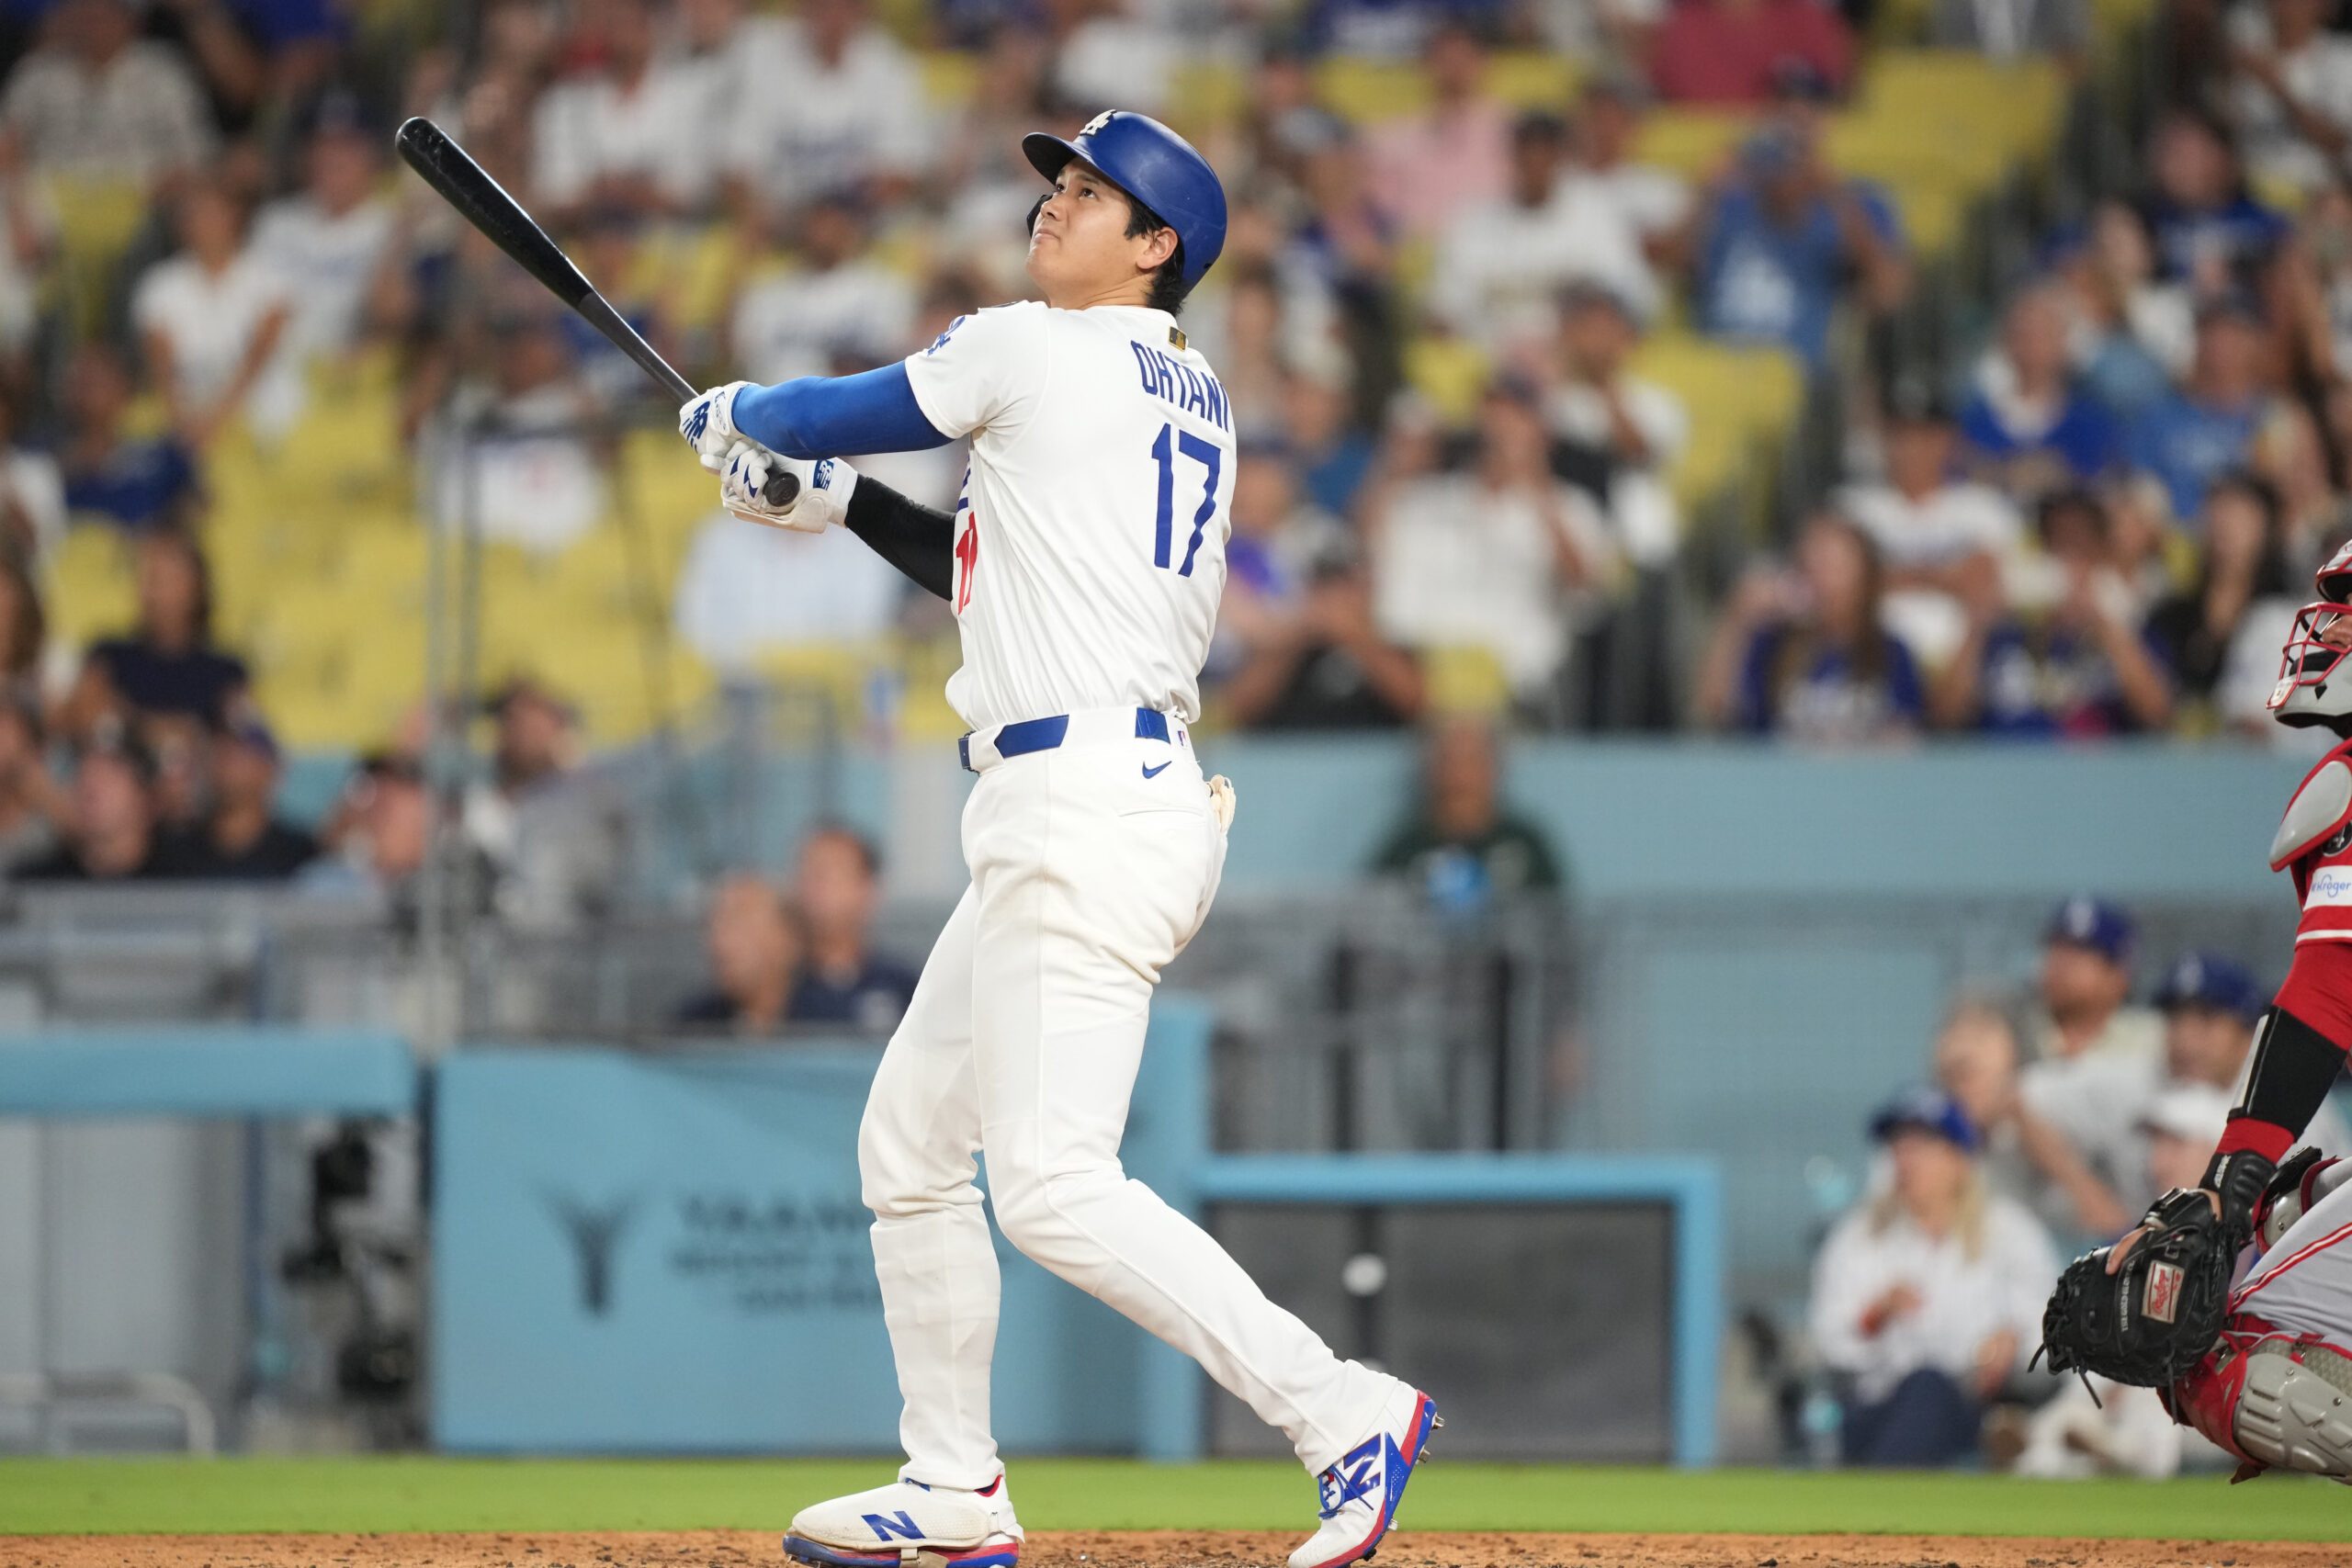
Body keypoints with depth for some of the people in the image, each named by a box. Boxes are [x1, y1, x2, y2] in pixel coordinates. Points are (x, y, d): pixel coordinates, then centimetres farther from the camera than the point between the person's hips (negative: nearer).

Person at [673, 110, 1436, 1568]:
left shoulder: (1033, 350, -6)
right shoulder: (1194, 401, 19)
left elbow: (837, 411, 7)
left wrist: (735, 413, 27)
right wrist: (832, 500, 28)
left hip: (1089, 810, -10)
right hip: (1054, 834, 10)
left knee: (1052, 1186, -18)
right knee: (909, 1145, 17)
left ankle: (1343, 1413, -20)